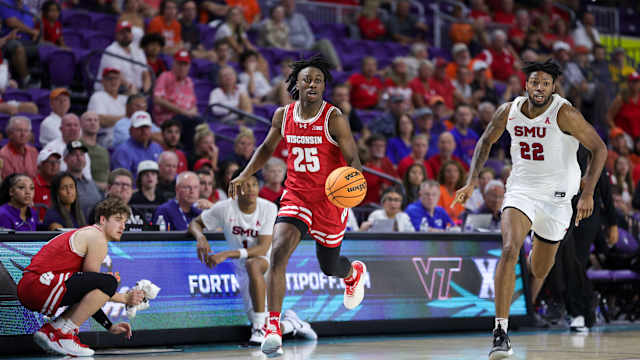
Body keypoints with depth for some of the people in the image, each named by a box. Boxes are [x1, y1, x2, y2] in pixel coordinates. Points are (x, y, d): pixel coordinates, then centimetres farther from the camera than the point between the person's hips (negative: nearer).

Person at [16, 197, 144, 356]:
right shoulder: (97, 239, -3)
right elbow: (92, 283, -5)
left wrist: (109, 326, 21)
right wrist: (125, 299, 4)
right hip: (40, 283, -10)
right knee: (108, 282, -19)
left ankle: (50, 330, 11)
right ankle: (62, 333, -13)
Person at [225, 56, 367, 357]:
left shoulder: (334, 119, -14)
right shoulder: (283, 115, -1)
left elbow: (353, 159, -14)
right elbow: (267, 148, 16)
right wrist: (245, 175, 5)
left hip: (331, 199, -2)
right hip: (295, 195, 2)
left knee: (330, 267, 14)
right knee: (279, 251, -22)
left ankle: (354, 273, 55)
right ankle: (273, 327, -22)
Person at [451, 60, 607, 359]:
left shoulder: (564, 114, -16)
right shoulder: (509, 111, -4)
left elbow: (599, 149, -11)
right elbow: (486, 141, 14)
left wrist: (587, 194, -19)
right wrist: (472, 180, 2)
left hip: (557, 197, -1)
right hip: (521, 190, 1)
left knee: (539, 270, 13)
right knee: (509, 250, -25)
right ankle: (501, 330, -29)